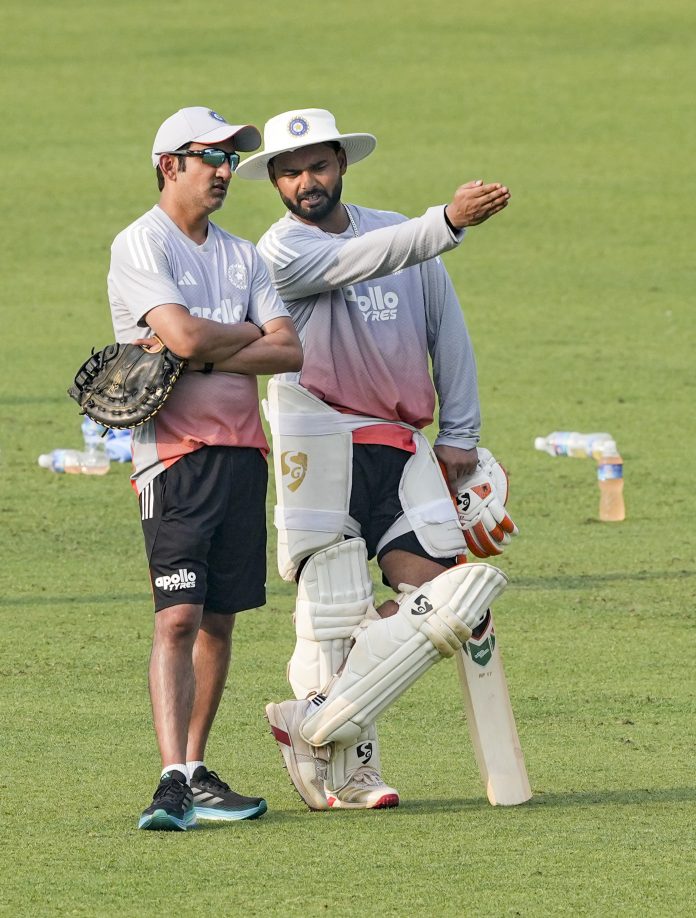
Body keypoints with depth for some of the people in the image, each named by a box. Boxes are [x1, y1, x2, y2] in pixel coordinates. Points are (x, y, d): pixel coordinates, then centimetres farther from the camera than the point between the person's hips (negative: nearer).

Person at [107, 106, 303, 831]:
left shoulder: (241, 255, 16)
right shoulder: (140, 246, -4)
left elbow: (290, 351, 4)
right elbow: (186, 335, -19)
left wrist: (203, 356, -10)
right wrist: (249, 334, 0)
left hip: (242, 450, 7)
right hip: (175, 452, -7)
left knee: (219, 619, 9)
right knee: (179, 616, -15)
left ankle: (197, 772, 16)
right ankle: (173, 781, -21)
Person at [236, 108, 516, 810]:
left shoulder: (400, 231, 15)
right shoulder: (281, 251, -4)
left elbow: (447, 330, 18)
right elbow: (359, 261, -23)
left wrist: (459, 433, 11)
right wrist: (449, 221, -36)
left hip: (402, 446, 5)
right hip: (320, 440, -5)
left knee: (434, 588, -7)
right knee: (335, 606, -8)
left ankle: (313, 718, 4)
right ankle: (343, 771, 1)